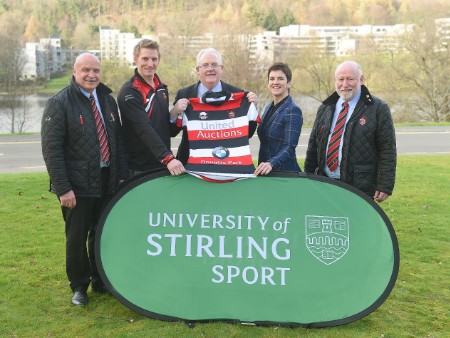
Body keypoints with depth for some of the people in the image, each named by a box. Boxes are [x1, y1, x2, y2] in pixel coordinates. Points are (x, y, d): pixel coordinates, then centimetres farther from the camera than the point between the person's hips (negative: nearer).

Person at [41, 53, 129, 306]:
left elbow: (119, 140, 12)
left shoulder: (108, 100, 9)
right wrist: (63, 188, -18)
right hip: (78, 186, -5)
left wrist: (123, 176, 5)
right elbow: (51, 149, -13)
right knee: (77, 238, 6)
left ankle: (101, 281, 32)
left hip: (108, 182, 5)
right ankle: (79, 287, 25)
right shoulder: (60, 103, -9)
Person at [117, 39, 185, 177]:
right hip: (140, 169, -7)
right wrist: (168, 158, -33)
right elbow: (145, 130, -23)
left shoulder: (161, 88, 12)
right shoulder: (129, 93, -12)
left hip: (165, 165, 7)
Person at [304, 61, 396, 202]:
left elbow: (388, 150, -4)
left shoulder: (378, 109, -1)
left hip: (360, 189, -4)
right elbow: (313, 146, 18)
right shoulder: (325, 109, 14)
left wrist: (385, 186, -10)